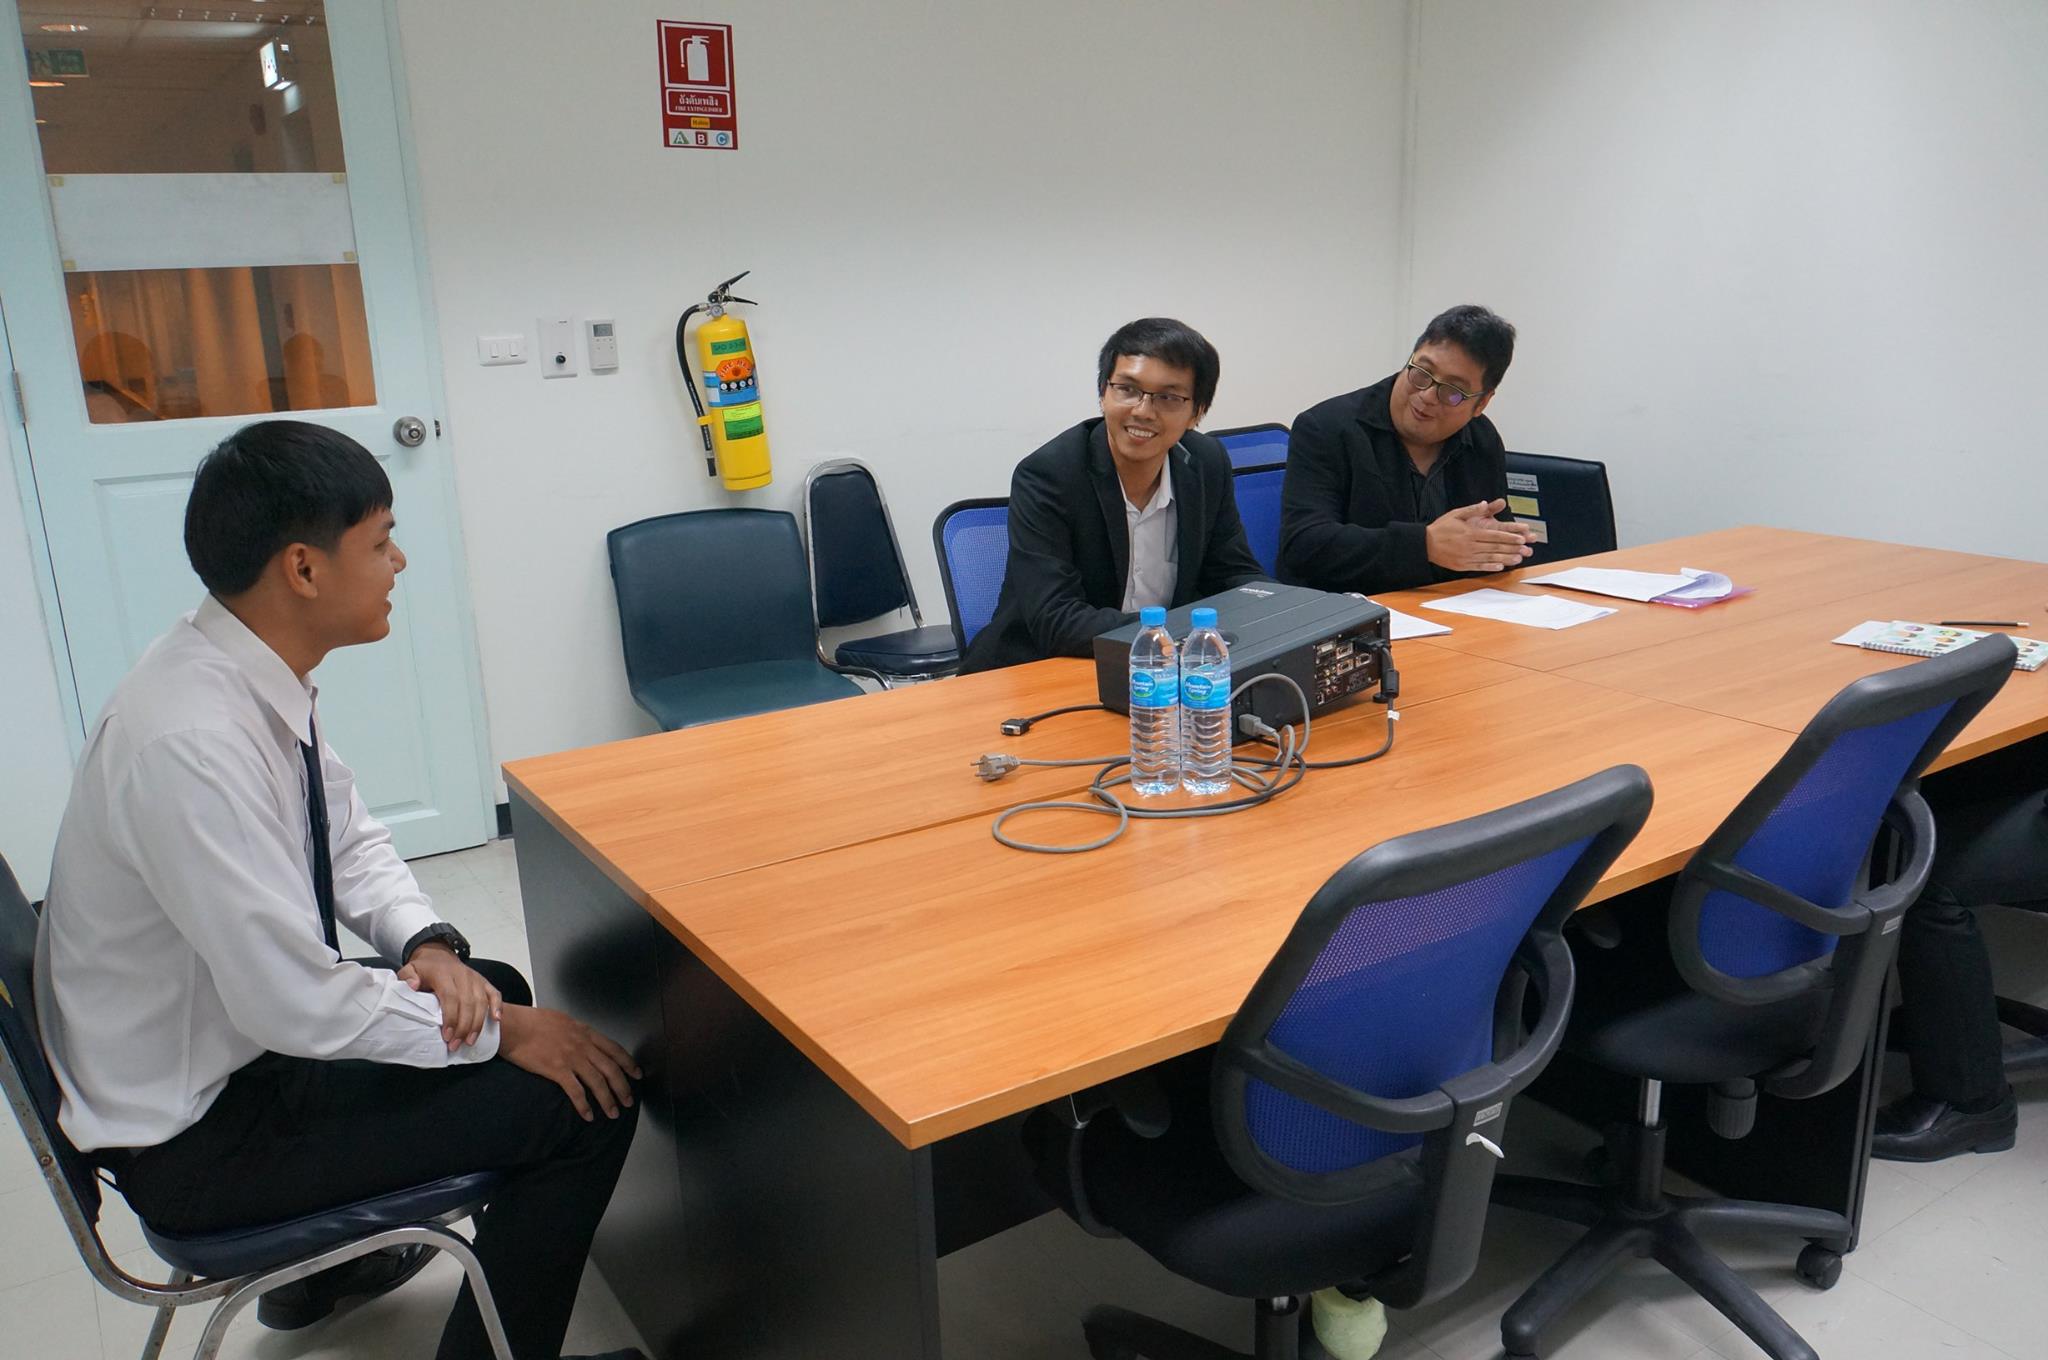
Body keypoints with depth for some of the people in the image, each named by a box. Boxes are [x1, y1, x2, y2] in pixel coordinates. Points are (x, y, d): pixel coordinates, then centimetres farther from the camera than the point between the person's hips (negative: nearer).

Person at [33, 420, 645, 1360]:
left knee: (494, 990, 25)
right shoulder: (191, 744, -33)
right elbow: (295, 1003, -29)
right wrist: (499, 1033, -18)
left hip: (236, 1038, 9)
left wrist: (427, 947, -9)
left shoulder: (251, 675, -5)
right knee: (587, 1102, -13)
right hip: (192, 1138, -9)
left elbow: (350, 841, 8)